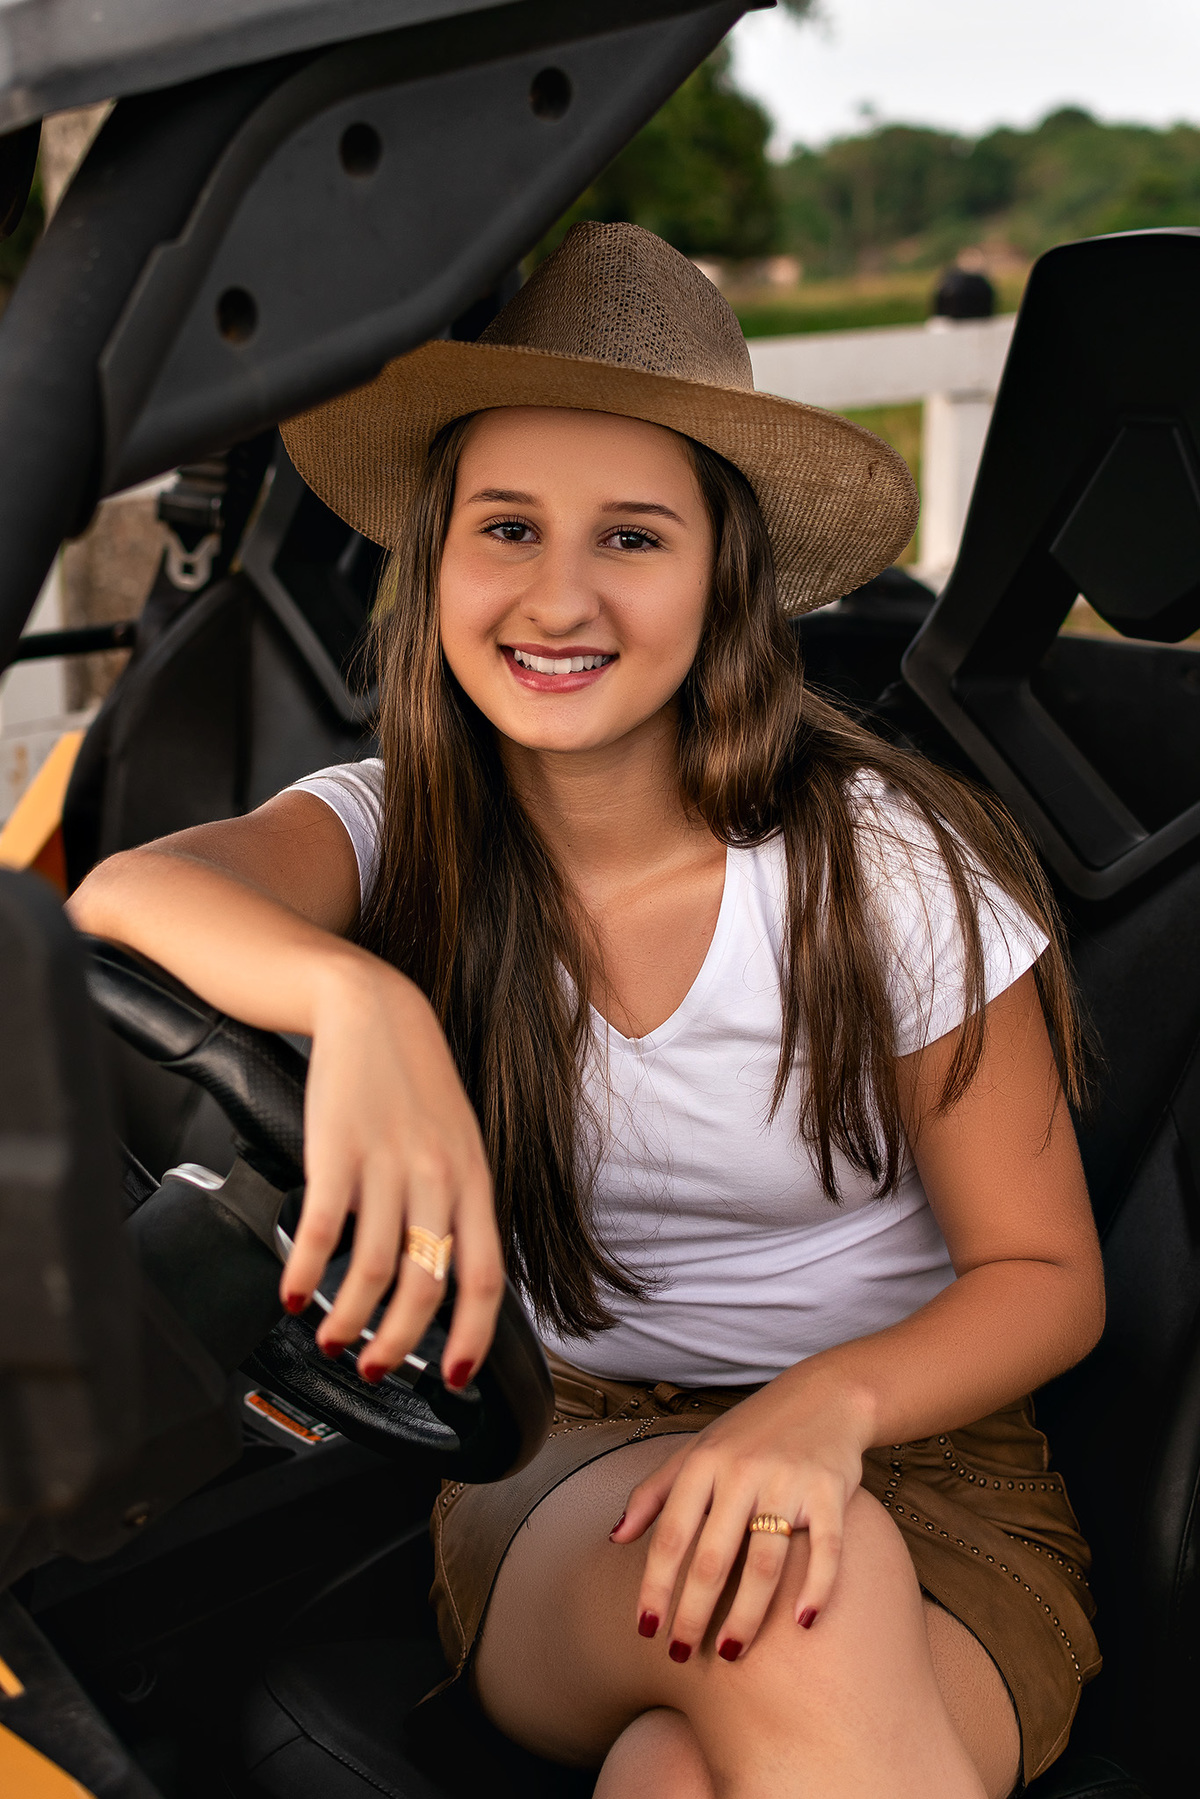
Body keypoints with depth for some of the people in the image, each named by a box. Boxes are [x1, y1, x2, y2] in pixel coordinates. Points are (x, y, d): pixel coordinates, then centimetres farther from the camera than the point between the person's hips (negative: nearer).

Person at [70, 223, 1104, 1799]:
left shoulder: (889, 866, -11)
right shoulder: (403, 832, -5)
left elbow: (1047, 1275, -4)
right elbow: (130, 890, -27)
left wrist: (826, 1403, -25)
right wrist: (357, 999, -50)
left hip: (912, 1467, -1)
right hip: (557, 1475, 1)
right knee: (792, 1626, -34)